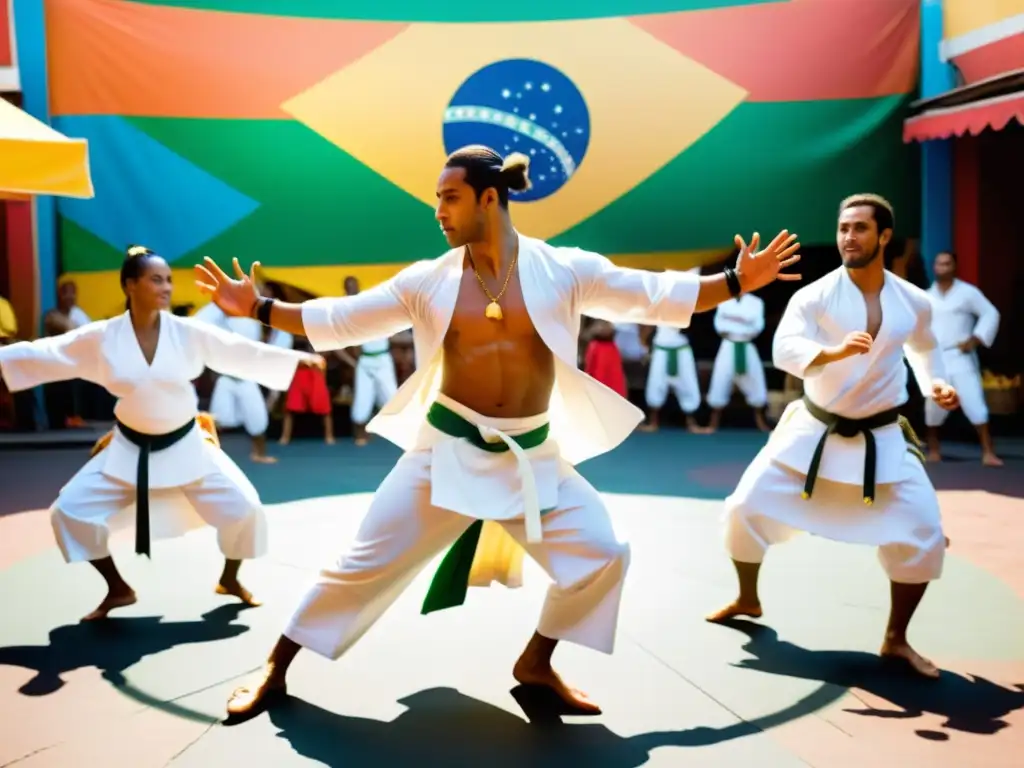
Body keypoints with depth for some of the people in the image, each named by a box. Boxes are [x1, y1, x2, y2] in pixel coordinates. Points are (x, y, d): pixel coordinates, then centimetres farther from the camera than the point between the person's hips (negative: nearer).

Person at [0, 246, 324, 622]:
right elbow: (44, 354, -4)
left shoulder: (189, 332, -11)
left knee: (242, 507, -8)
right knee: (71, 511, -5)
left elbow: (244, 354, -10)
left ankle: (230, 579, 22)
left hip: (185, 446, -1)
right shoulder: (101, 338, -10)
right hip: (129, 449, 1)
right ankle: (118, 590, 16)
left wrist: (295, 358, -15)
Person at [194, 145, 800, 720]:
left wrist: (738, 282, -8)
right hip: (447, 450, -1)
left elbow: (655, 297, -2)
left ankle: (536, 663, 19)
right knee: (365, 565, 0)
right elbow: (340, 320, 3)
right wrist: (259, 308, -3)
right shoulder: (428, 281, -2)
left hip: (533, 456, 1)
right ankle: (275, 673, 17)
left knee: (601, 555, -5)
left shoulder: (564, 270, -4)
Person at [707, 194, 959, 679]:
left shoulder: (913, 302, -3)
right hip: (813, 430, -1)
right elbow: (784, 349, -28)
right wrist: (835, 352, -46)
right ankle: (748, 600, 25)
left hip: (880, 439, 1)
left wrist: (934, 385, 1)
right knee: (746, 508, -3)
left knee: (922, 534, -9)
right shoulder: (815, 295, -13)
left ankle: (896, 639, 12)